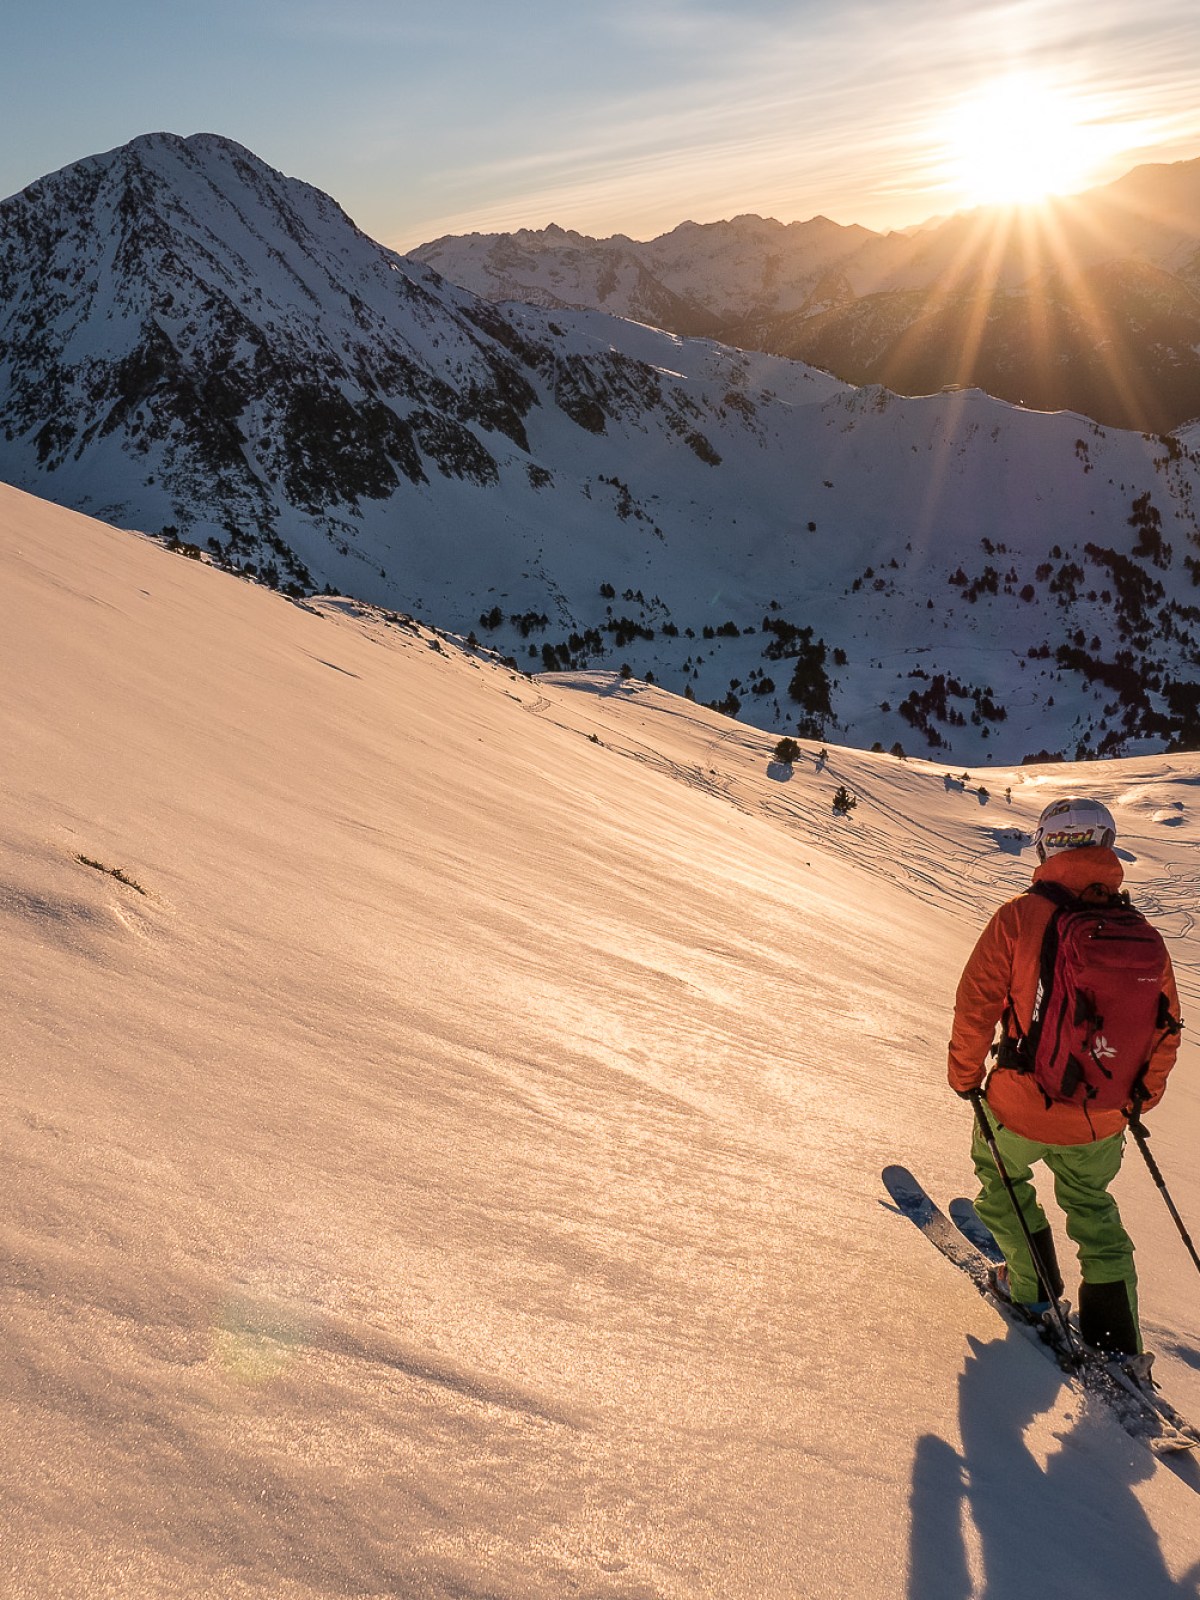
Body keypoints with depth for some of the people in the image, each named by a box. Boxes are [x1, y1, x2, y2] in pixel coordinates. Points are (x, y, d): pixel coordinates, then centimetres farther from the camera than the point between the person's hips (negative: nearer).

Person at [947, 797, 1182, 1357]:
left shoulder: (1019, 916, -17)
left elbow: (976, 1006, -15)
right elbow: (1166, 1030, 4)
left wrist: (965, 1075, 2)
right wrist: (1142, 1097, 20)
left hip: (1021, 1106, -3)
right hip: (1103, 1121, 4)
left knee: (1000, 1173, 28)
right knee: (1091, 1206, 27)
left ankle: (1030, 1282, 38)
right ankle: (1117, 1343, 31)